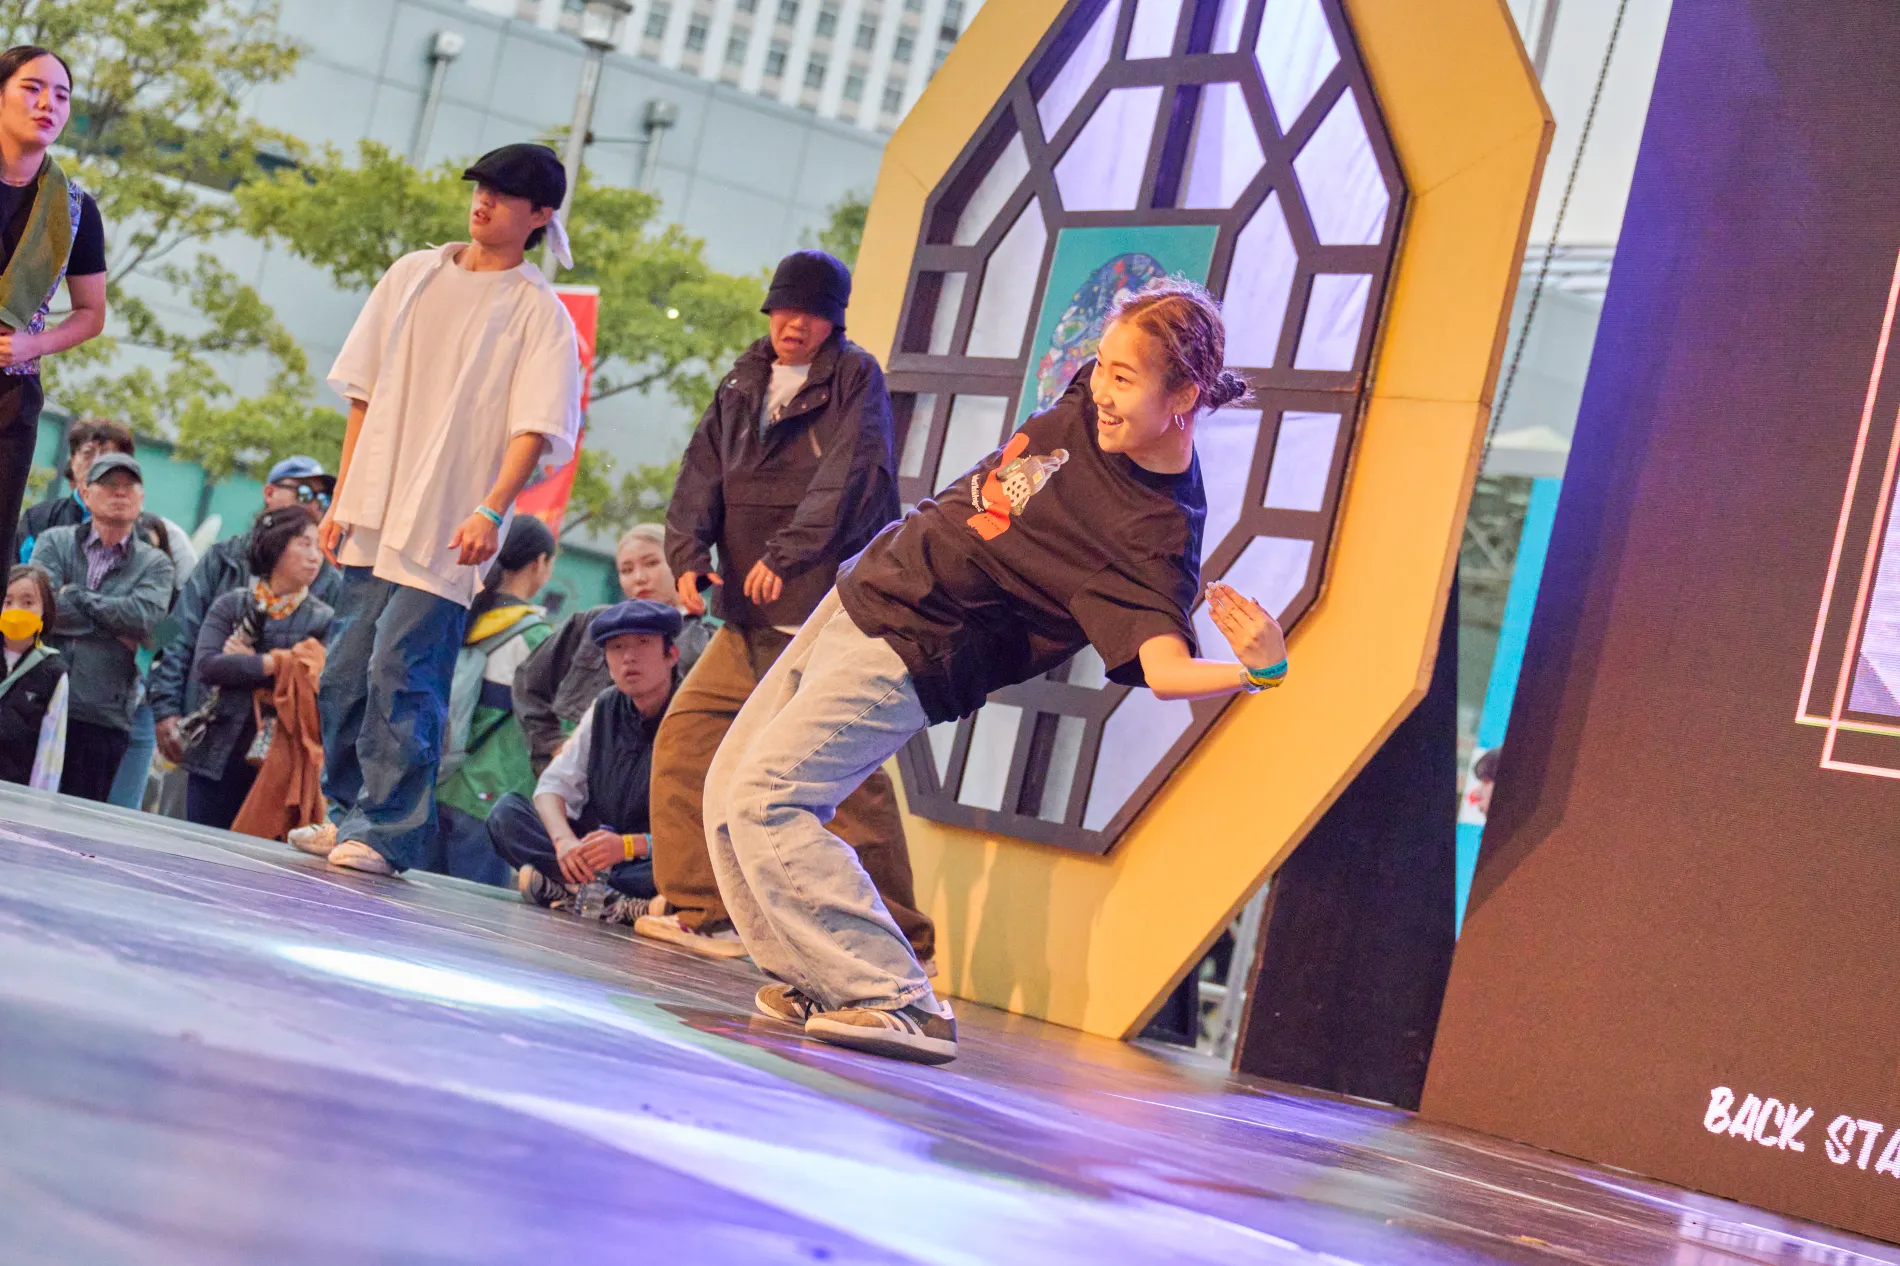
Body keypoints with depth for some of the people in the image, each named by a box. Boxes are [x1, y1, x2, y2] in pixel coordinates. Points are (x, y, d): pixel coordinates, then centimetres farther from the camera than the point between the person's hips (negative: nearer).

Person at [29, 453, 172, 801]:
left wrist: (75, 597, -5)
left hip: (103, 718, 0)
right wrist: (114, 625, -8)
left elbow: (146, 617, -9)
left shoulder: (154, 563, 11)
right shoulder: (55, 543, 10)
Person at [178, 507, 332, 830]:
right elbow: (207, 663, -8)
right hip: (218, 757, 1)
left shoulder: (323, 620, 3)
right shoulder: (230, 606, 6)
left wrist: (245, 665, -9)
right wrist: (273, 663, -13)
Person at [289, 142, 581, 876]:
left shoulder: (540, 313, 0)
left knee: (402, 674, -11)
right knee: (347, 673, 5)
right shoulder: (413, 276, 13)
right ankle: (348, 813, 18)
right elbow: (364, 396, 14)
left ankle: (385, 831, -5)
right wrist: (341, 498, 10)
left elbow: (533, 429, -9)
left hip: (446, 532, -5)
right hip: (373, 517, 5)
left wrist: (491, 511, -22)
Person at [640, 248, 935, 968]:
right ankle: (702, 913, 8)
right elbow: (704, 472, 10)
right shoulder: (744, 383, 17)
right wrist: (689, 553, -7)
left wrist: (786, 553, -26)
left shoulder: (856, 378, -1)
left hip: (831, 619, -7)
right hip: (750, 620, 7)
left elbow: (846, 477, -15)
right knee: (684, 740, 0)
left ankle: (901, 942, -2)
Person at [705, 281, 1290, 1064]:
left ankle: (900, 1005, -17)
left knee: (763, 801, -20)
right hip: (864, 591, 8)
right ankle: (820, 980, 21)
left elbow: (1166, 670, -38)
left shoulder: (1158, 534, -26)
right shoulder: (1095, 401, -6)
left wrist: (1255, 670, -54)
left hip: (907, 654, -8)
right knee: (729, 793, 11)